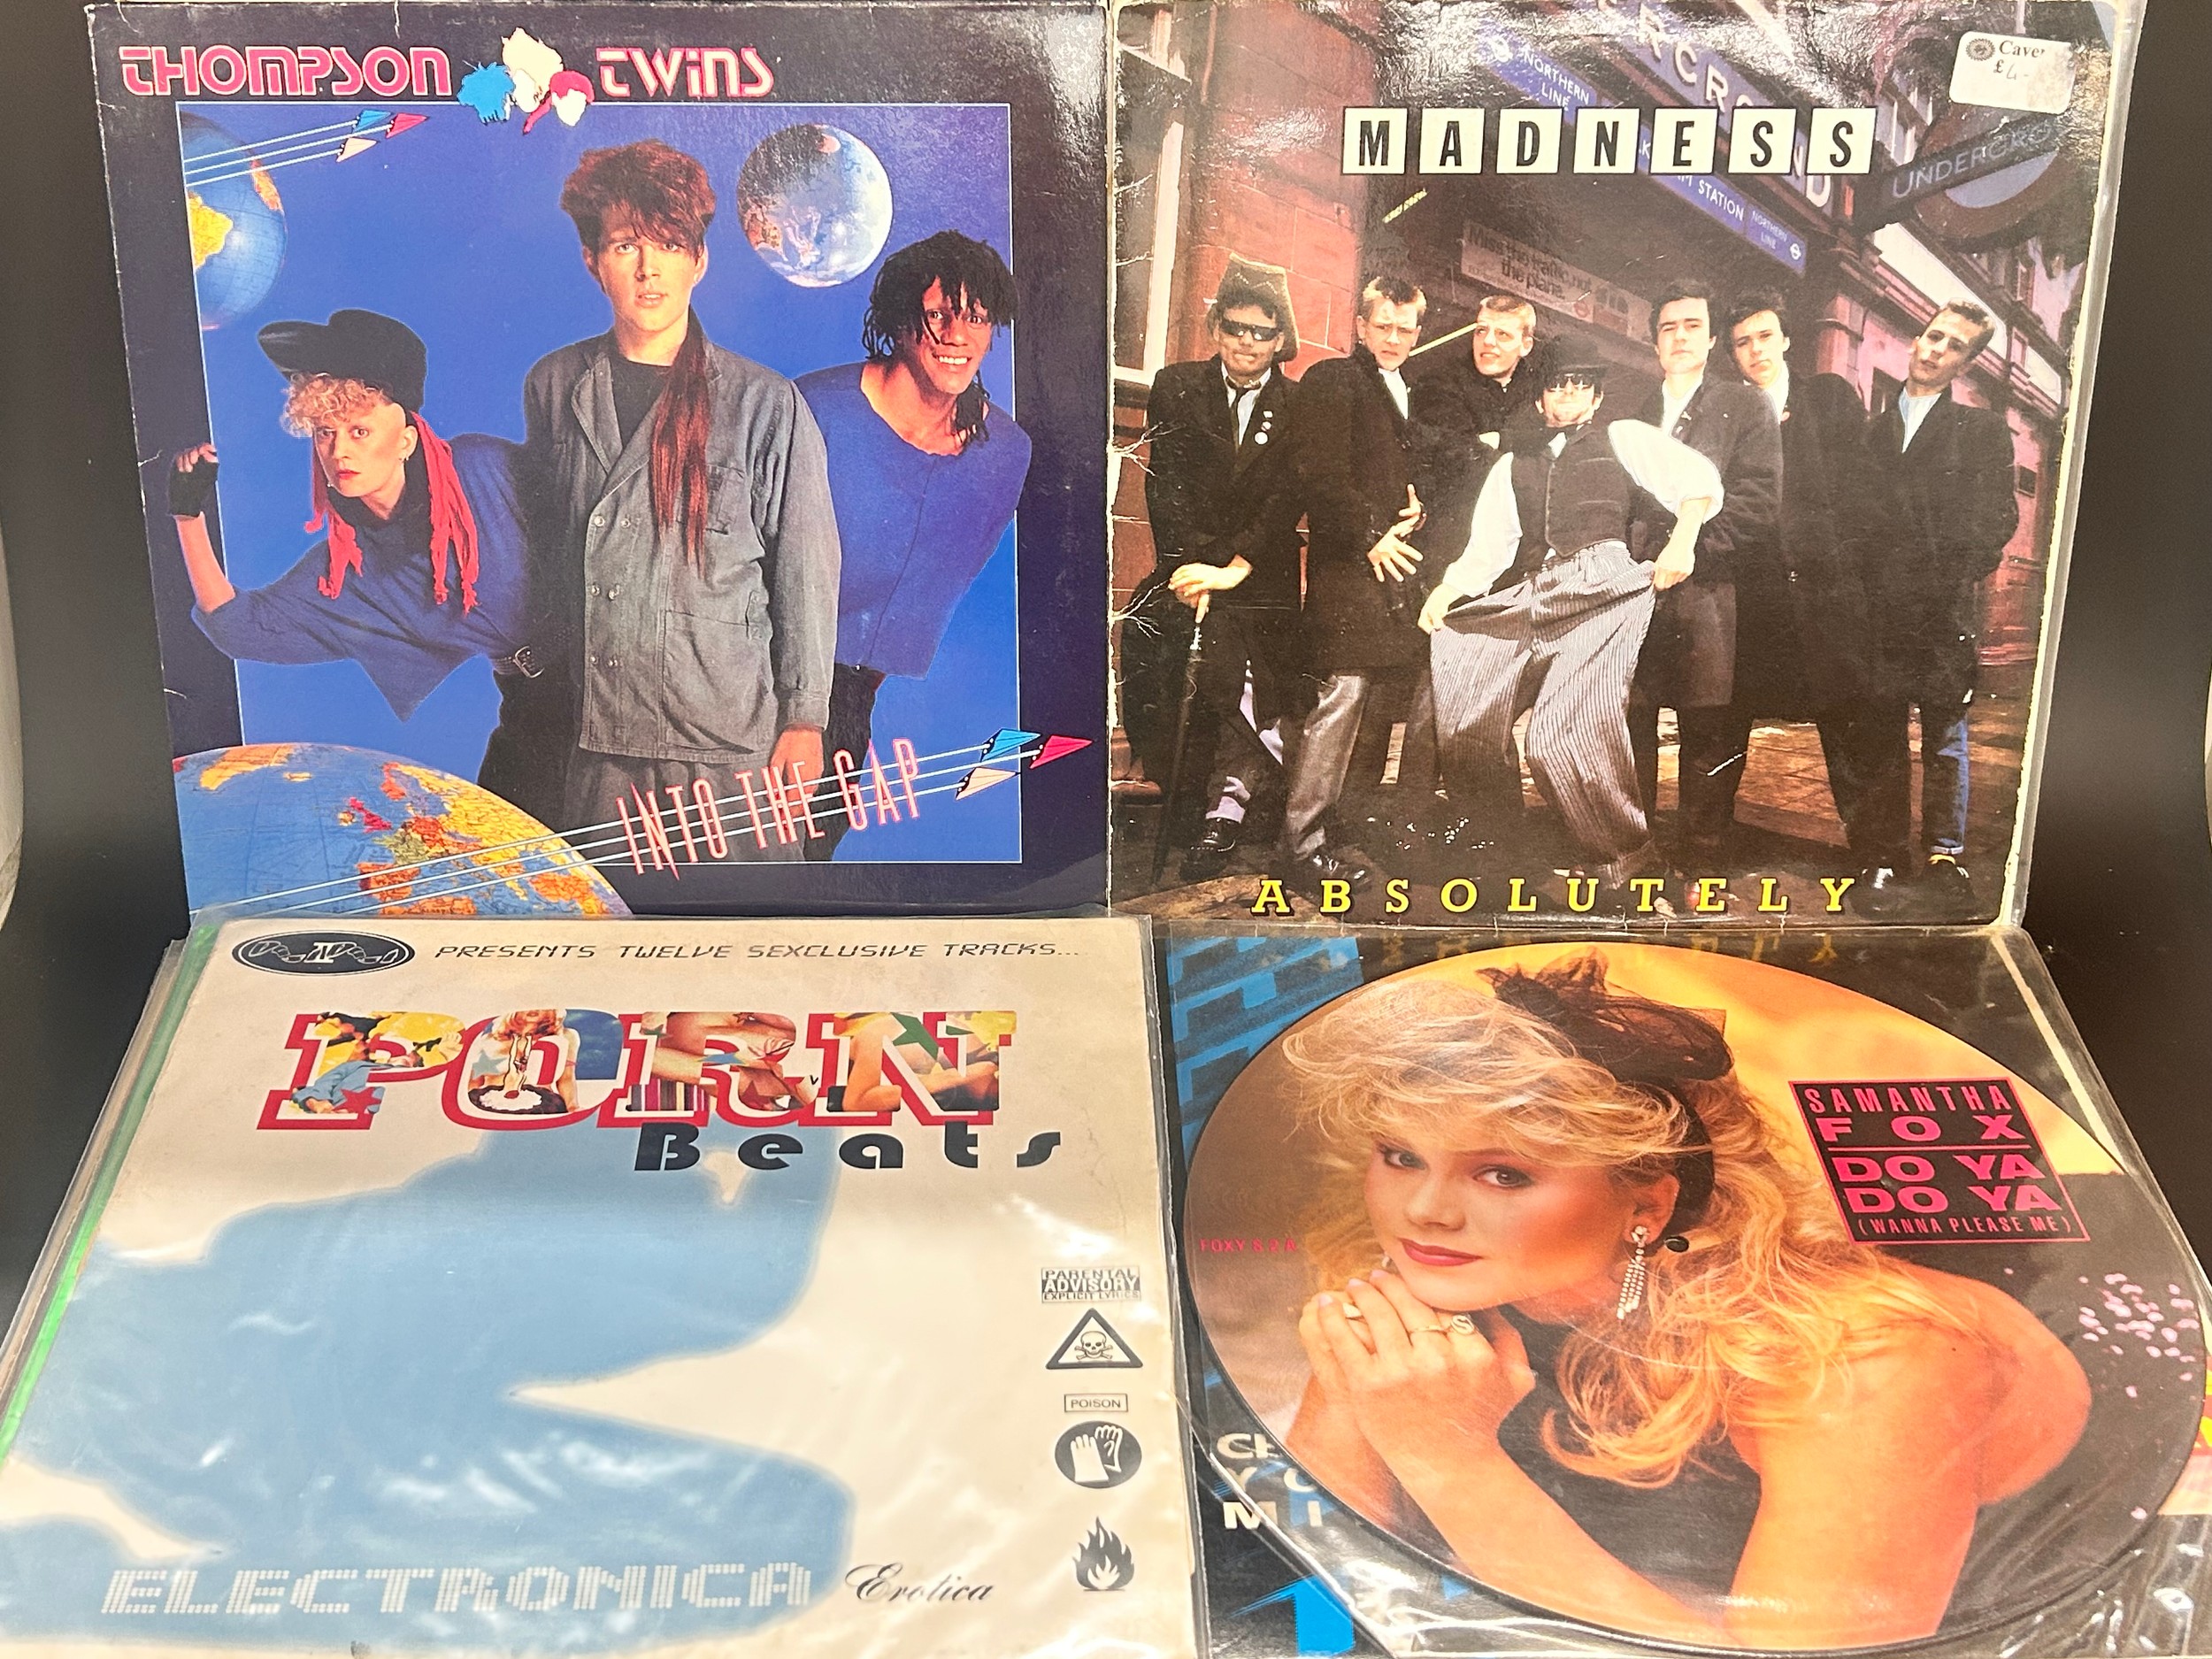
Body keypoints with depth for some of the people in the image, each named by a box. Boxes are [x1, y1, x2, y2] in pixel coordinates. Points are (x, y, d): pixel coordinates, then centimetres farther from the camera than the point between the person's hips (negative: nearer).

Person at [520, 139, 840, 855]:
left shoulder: (765, 405, -4)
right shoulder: (552, 387, 7)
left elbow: (806, 573, -1)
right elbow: (542, 548, 17)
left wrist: (804, 721, -2)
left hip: (731, 743, -3)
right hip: (590, 740, 3)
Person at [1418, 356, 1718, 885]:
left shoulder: (1623, 438, 18)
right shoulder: (1514, 465, 28)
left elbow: (1699, 481, 8)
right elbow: (1487, 548, 19)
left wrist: (1682, 542, -8)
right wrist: (1446, 590, 1)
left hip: (1604, 587, -5)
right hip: (1530, 597, 5)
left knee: (1564, 733, -22)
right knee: (1464, 722, -4)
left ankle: (1630, 861, -13)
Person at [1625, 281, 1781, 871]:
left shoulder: (1746, 407, 7)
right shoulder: (1634, 412, 21)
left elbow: (1757, 500, -4)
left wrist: (1686, 548, -12)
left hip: (1707, 595, -3)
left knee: (1710, 736, -3)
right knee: (1628, 728, 3)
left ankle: (1701, 862, 4)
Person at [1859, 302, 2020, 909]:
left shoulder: (1982, 430, 9)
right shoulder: (1875, 430, 18)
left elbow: (1998, 517, 0)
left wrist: (1961, 572, -14)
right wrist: (1859, 594, 0)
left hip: (1944, 609, -3)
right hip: (1880, 608, 3)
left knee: (1945, 734, -2)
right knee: (1883, 737, 4)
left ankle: (1944, 857, -1)